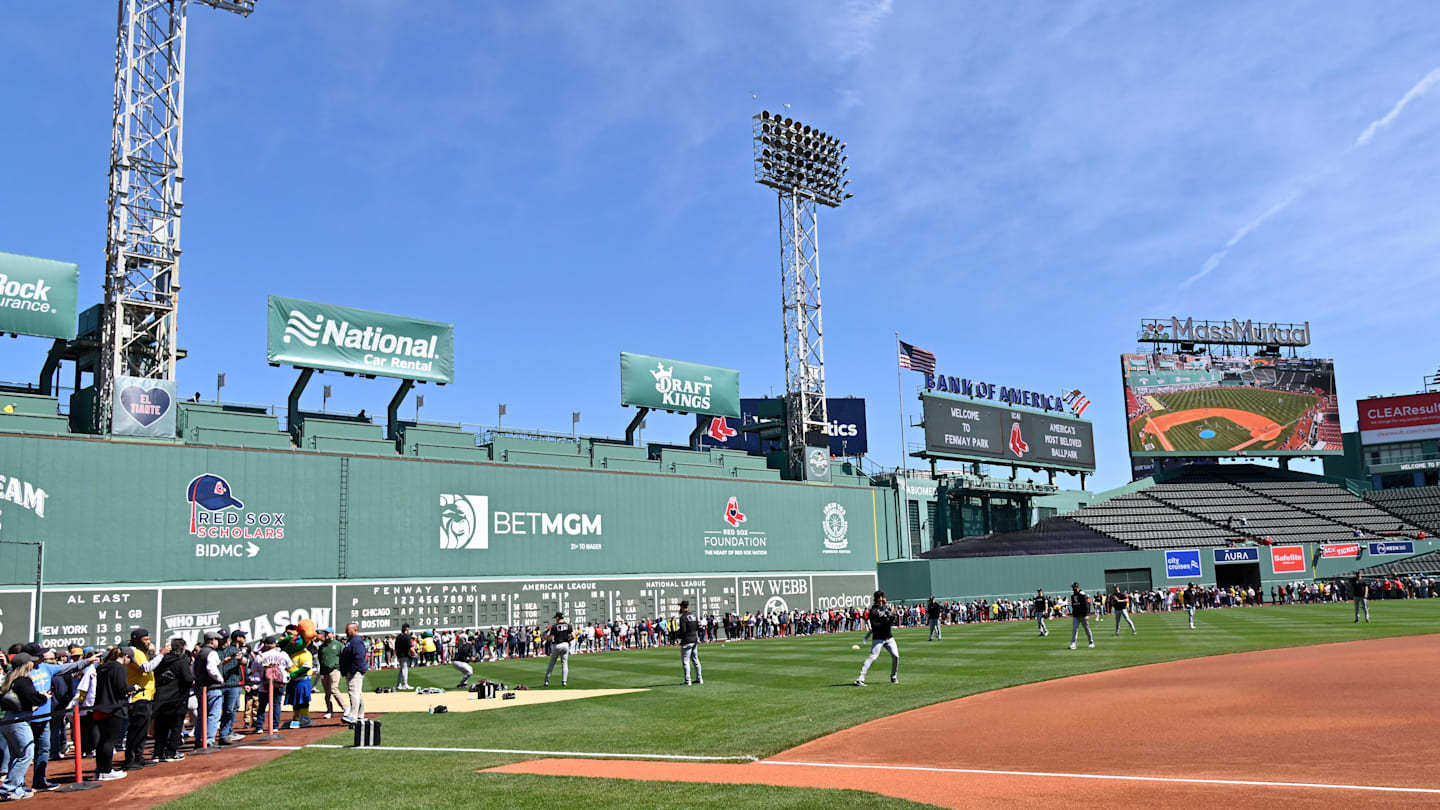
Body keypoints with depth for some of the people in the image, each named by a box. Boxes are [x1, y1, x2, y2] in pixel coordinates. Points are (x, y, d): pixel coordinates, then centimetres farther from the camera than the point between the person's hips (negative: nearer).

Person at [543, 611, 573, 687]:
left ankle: (546, 681, 10)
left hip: (556, 645, -2)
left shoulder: (554, 626, -8)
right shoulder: (568, 625, 0)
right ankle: (564, 681, 1)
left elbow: (550, 638, -11)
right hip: (565, 644, 2)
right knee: (564, 663, 9)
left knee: (551, 663, 9)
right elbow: (573, 636, -5)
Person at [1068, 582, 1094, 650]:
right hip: (1075, 616, 6)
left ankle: (1091, 642, 20)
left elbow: (1086, 605, -15)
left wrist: (1086, 615, -20)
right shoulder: (1072, 595, 11)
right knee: (1074, 629, -4)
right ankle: (1073, 644, -9)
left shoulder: (1082, 595, -11)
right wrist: (1072, 614, 19)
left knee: (1087, 629, 6)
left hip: (1083, 615, -6)